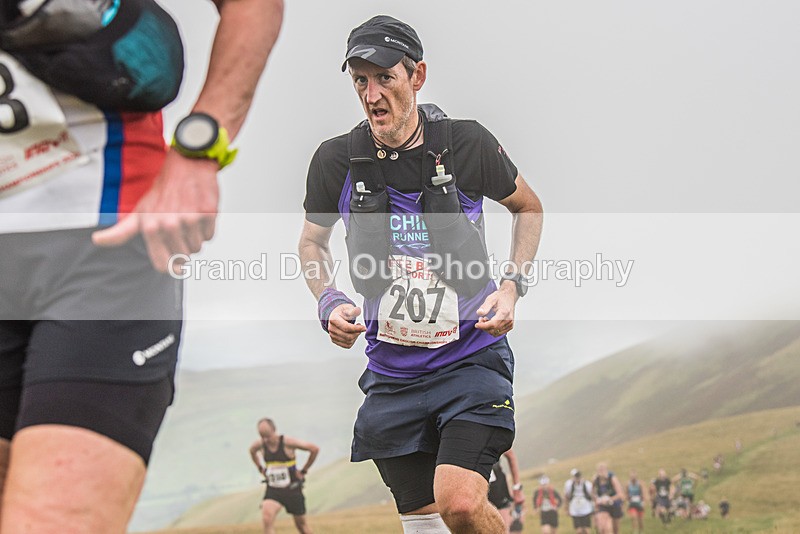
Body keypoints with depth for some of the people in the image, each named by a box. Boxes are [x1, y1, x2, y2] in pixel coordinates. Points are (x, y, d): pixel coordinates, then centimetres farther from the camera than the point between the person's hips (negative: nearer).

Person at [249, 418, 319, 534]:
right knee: (266, 519, -24)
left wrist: (304, 471, -7)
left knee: (301, 524, 13)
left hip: (292, 489, -2)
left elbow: (315, 449, -11)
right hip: (272, 491, 2)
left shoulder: (287, 443, -19)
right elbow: (252, 451, 20)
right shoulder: (259, 444, -7)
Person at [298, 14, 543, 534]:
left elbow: (529, 206, 11)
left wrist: (512, 285, -3)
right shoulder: (336, 160, -4)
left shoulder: (468, 144, -9)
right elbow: (313, 240, 15)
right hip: (391, 372, 3)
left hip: (473, 358, -3)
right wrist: (328, 301, -4)